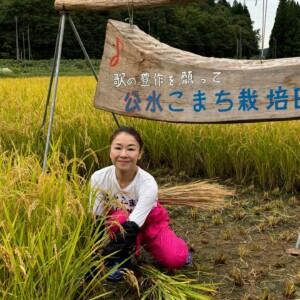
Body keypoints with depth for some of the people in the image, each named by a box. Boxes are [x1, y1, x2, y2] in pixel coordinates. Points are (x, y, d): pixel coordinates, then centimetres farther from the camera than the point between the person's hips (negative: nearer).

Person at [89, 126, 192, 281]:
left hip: (150, 222, 0)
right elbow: (96, 222, -22)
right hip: (118, 224, 1)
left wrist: (106, 257, -48)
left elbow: (132, 226, -39)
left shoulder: (148, 184, -33)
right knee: (119, 217, -35)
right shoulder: (99, 178, -27)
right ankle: (121, 260, -9)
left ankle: (147, 244, 10)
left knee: (176, 260, -22)